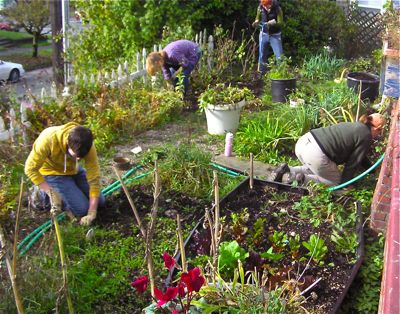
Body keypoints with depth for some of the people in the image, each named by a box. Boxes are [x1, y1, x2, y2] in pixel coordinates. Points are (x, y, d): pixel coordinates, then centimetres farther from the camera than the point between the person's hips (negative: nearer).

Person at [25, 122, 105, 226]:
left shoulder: (87, 146, -28)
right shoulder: (48, 139, -38)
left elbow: (94, 178, -23)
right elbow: (31, 168, -28)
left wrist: (92, 213, -25)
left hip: (73, 170, 4)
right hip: (52, 173, -4)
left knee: (99, 201, 6)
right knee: (81, 209, -14)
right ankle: (42, 193, 3)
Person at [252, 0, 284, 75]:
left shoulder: (277, 9, -16)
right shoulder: (260, 8, -7)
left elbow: (280, 23, -17)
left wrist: (273, 23, -37)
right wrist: (256, 22, -14)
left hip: (275, 35, -3)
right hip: (263, 34, 3)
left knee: (279, 56, -7)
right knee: (262, 55, 9)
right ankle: (261, 73, 22)